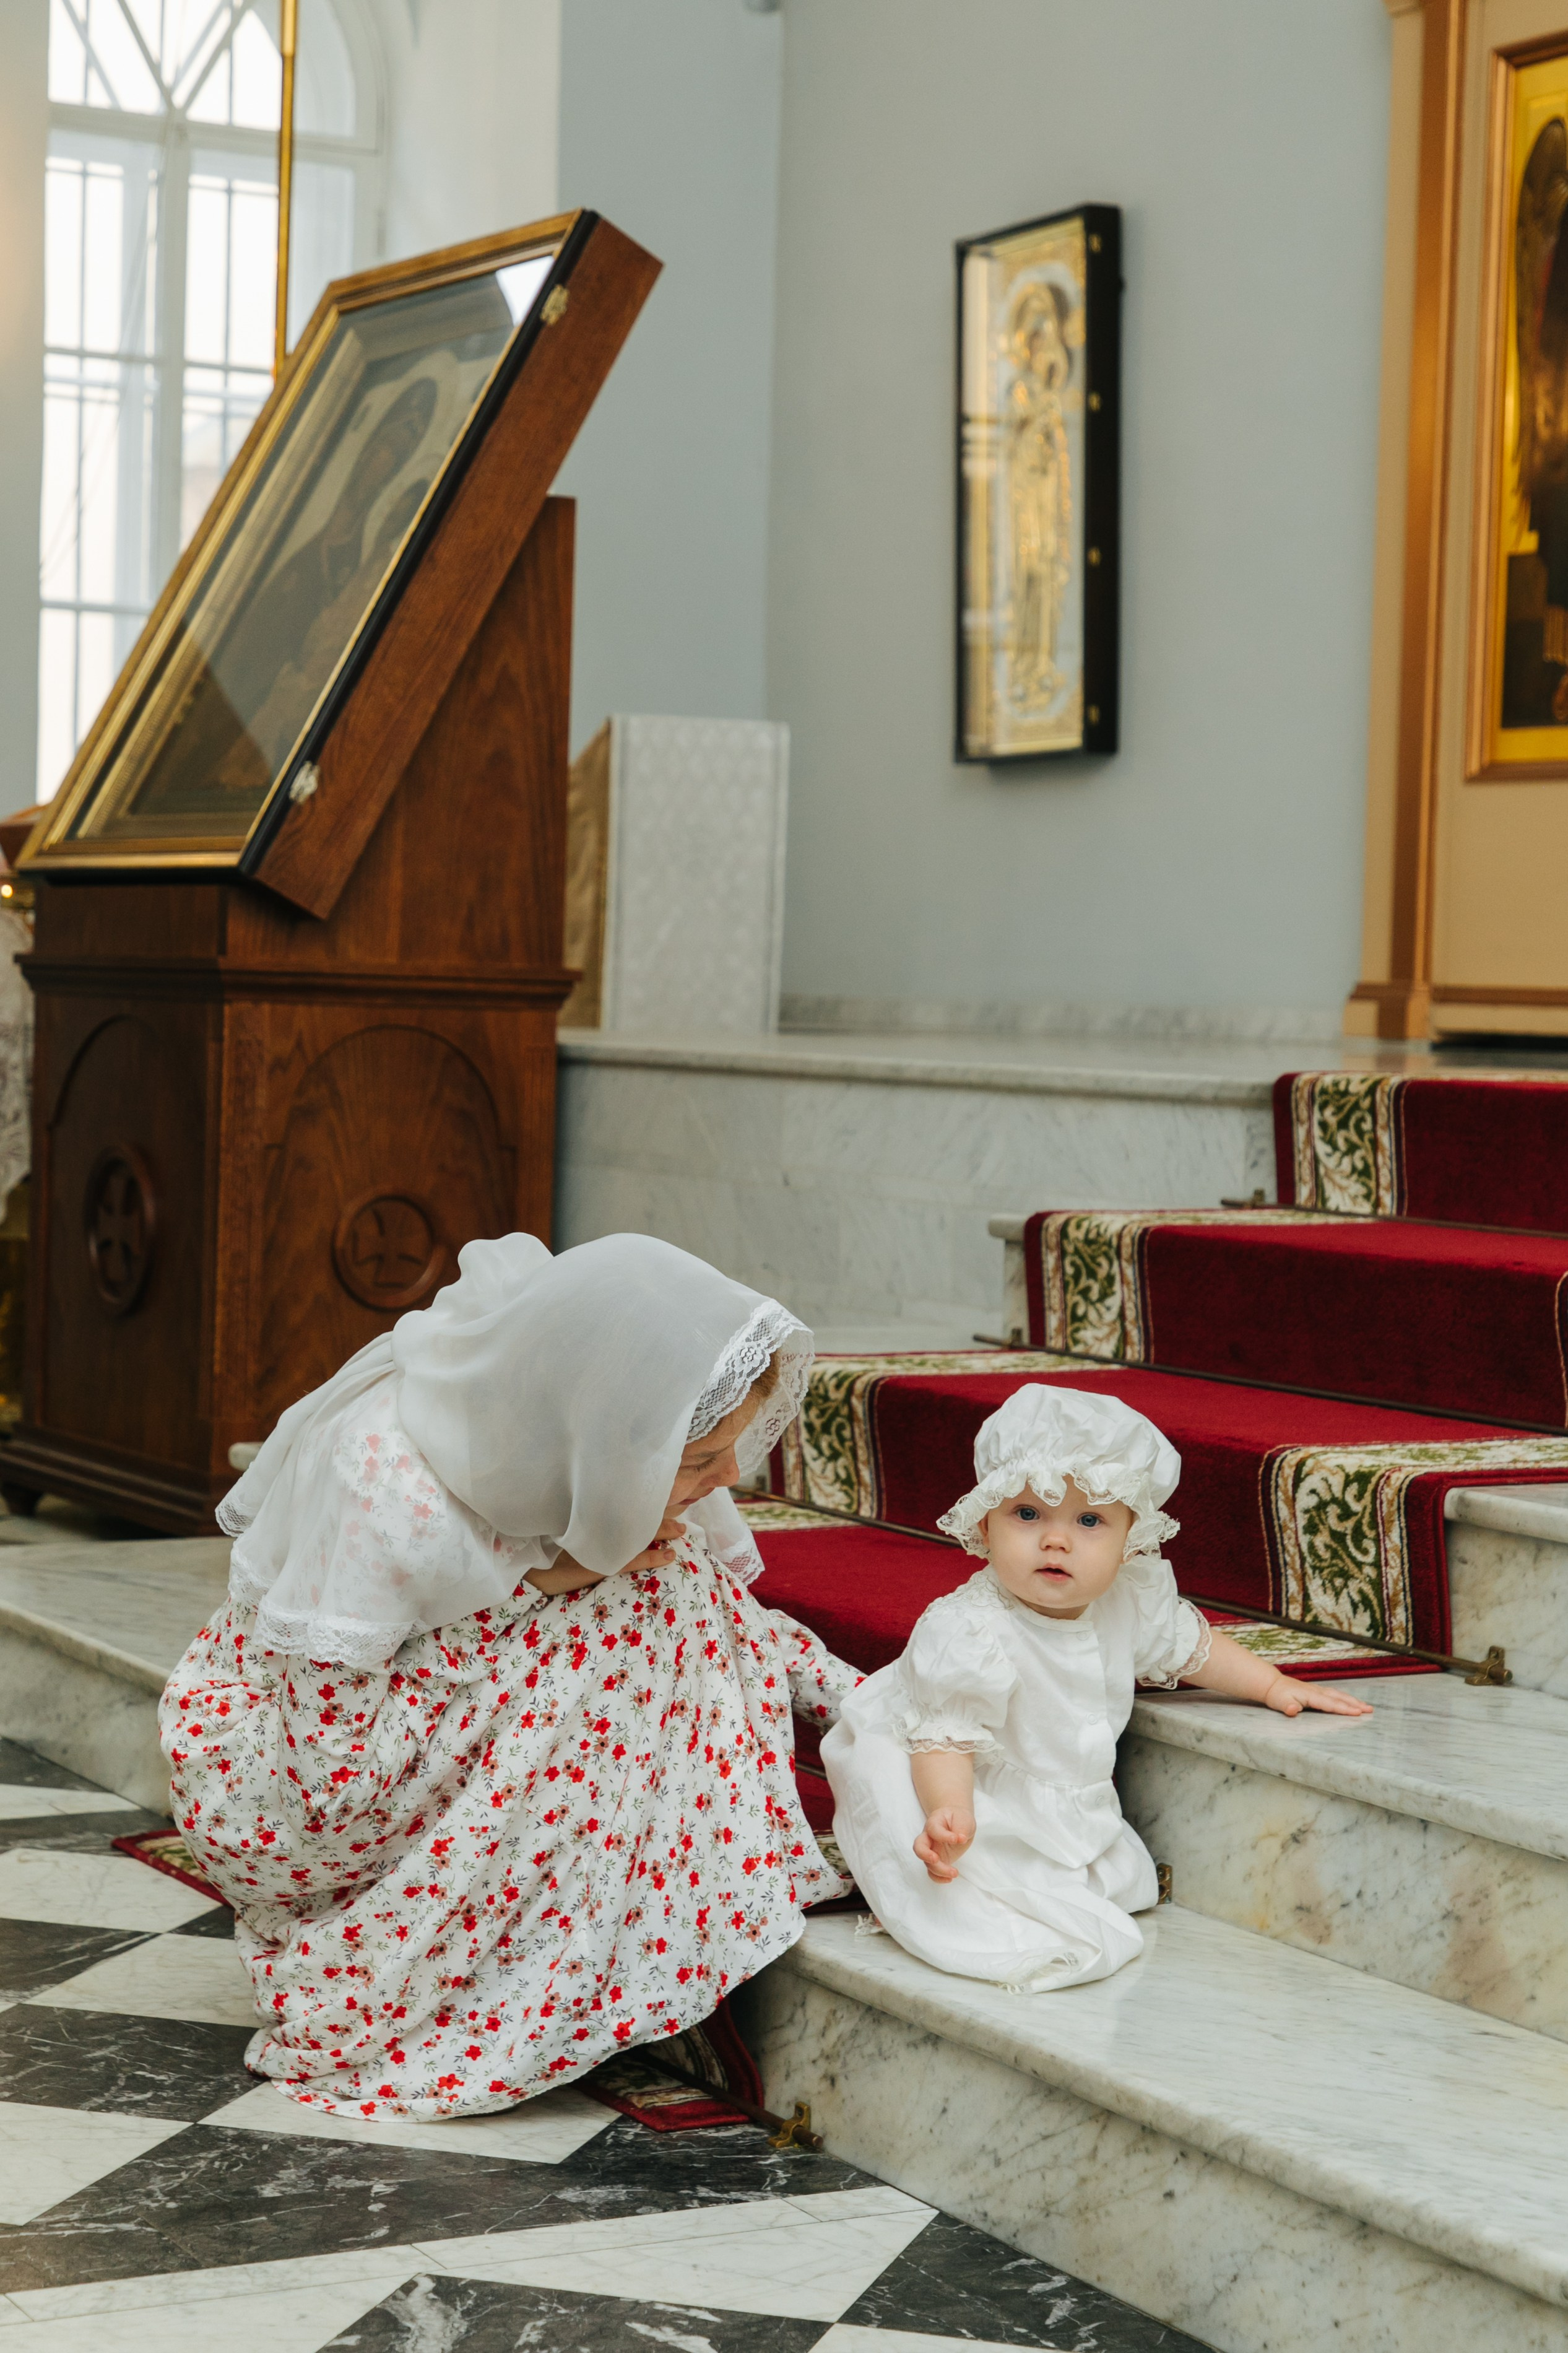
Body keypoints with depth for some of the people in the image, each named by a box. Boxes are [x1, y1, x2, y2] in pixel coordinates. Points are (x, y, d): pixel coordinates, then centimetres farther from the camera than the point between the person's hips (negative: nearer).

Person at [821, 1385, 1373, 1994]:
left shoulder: (1131, 1602, -9)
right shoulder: (966, 1634, -31)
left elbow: (1187, 1643, 12)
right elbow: (947, 1738, -30)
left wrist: (1275, 1686, 15)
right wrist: (950, 1811, -48)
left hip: (1071, 1811, 8)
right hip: (980, 1815, -8)